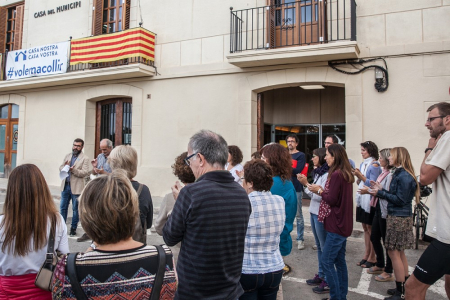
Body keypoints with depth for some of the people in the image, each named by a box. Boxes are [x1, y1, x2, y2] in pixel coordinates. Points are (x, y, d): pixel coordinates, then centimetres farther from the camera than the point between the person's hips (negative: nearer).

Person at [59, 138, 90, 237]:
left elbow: (85, 173, -12)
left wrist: (73, 170, -24)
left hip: (76, 187, -5)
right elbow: (60, 168, 11)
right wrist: (65, 166, -11)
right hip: (65, 186, 5)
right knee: (63, 207, 10)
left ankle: (73, 228, 16)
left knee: (75, 209, 4)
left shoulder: (85, 158, -4)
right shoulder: (67, 156, 14)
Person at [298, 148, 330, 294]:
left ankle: (328, 281, 9)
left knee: (325, 248, 0)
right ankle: (321, 275, 28)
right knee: (319, 247, 17)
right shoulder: (318, 173, 11)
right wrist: (305, 184, 1)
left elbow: (321, 196, -21)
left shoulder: (327, 175, -17)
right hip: (314, 213, 9)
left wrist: (306, 184, -17)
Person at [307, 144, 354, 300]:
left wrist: (319, 191, -5)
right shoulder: (346, 174, 10)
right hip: (343, 223, 10)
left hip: (336, 225, -10)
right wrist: (323, 191, 5)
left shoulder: (336, 175, -19)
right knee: (339, 260, 16)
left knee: (327, 261, -3)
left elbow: (332, 200, -19)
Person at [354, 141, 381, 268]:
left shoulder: (374, 165, -9)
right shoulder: (362, 164, 13)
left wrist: (360, 175, -20)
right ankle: (366, 255, 20)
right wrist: (357, 176, -2)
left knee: (370, 228, 0)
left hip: (370, 199, -7)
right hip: (362, 199, 7)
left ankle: (372, 258, 9)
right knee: (365, 228, 12)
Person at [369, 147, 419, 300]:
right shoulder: (399, 174, 12)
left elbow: (400, 200, -20)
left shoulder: (404, 176, -18)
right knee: (399, 252, 16)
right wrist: (381, 190, 6)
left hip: (399, 218, -10)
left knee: (394, 252, -3)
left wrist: (380, 193, -17)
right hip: (397, 217, 10)